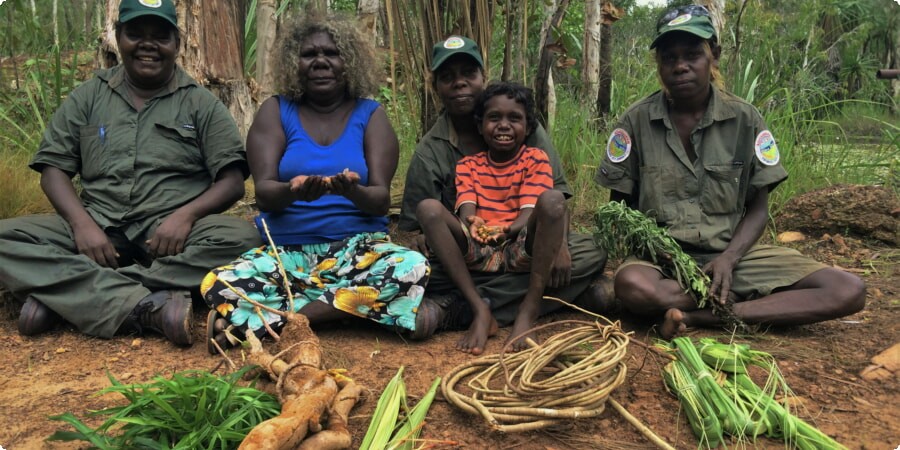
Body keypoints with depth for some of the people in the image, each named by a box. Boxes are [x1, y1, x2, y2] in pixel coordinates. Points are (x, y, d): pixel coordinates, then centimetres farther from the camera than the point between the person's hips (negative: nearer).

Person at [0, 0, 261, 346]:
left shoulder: (202, 103, 7)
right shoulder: (88, 97, 14)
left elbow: (232, 182, 0)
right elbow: (54, 170, 8)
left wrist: (186, 214, -19)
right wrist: (82, 223, -12)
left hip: (171, 234, -2)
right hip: (97, 230, 2)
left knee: (242, 238, -32)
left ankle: (63, 296, -27)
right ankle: (149, 306, -34)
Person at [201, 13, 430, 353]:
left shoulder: (370, 114, 4)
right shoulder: (276, 110, 5)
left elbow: (381, 200, -6)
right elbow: (263, 193, -6)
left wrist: (353, 191, -30)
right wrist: (292, 191, -31)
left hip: (357, 246, 1)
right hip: (285, 248, 0)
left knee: (412, 268, -31)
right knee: (218, 286, -26)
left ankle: (269, 320, -20)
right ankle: (361, 308, -17)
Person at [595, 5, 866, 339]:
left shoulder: (744, 119, 1)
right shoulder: (636, 121, -3)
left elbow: (758, 208, 5)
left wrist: (728, 259, -15)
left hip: (731, 254, 2)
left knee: (848, 292, -17)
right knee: (632, 285, -39)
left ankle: (695, 317, -22)